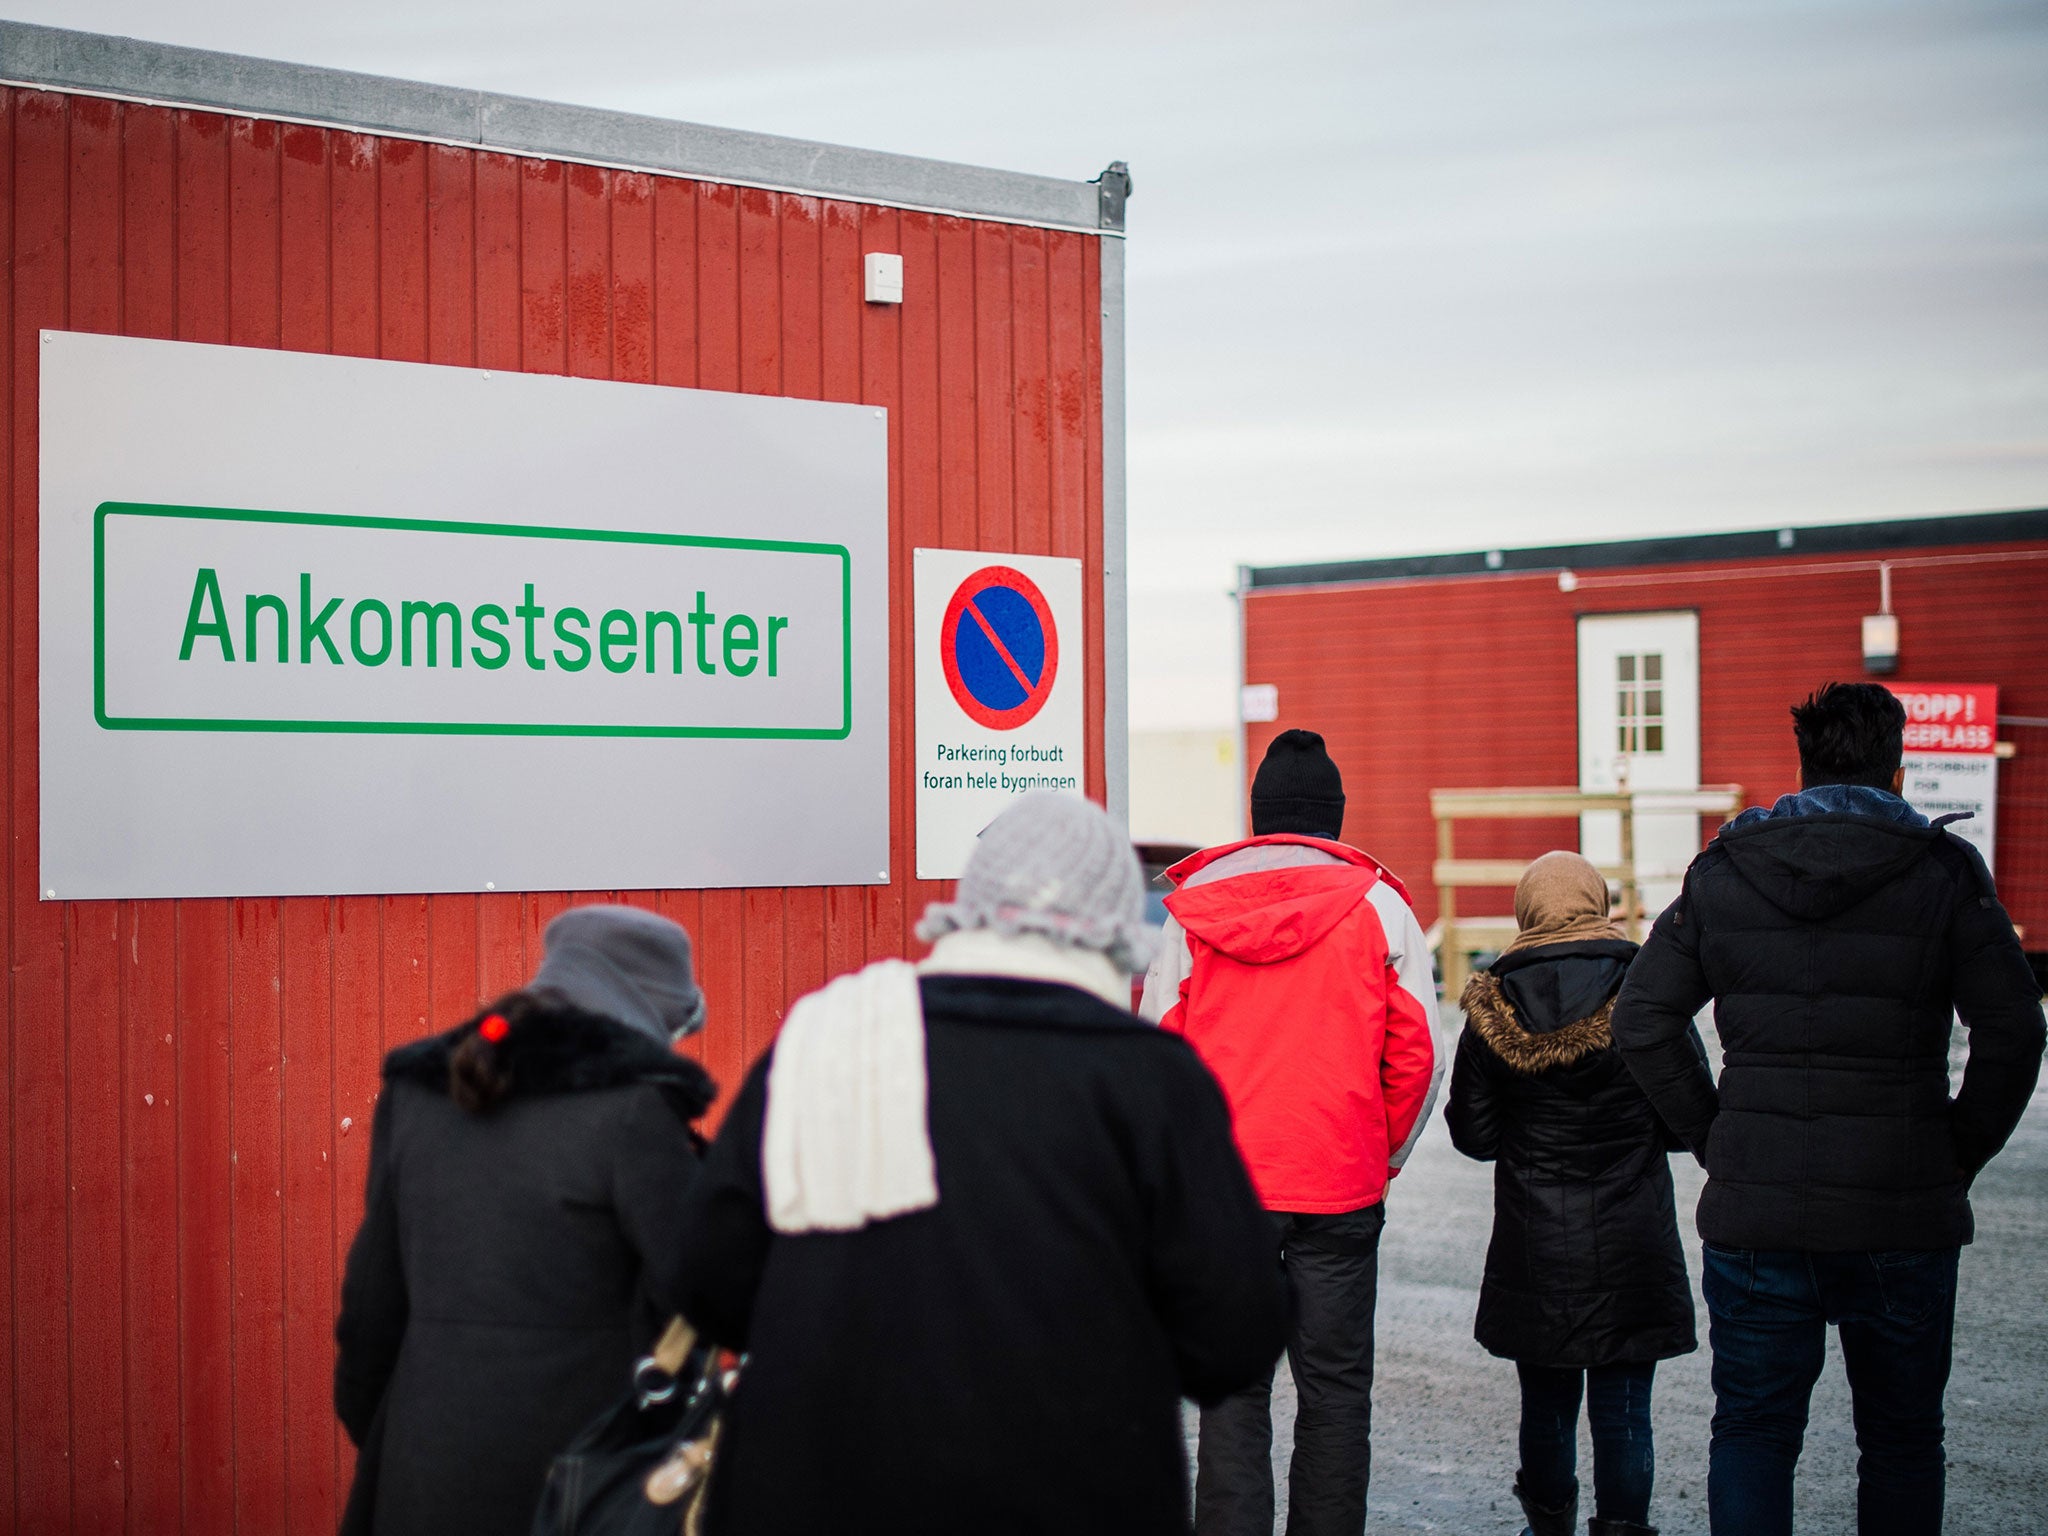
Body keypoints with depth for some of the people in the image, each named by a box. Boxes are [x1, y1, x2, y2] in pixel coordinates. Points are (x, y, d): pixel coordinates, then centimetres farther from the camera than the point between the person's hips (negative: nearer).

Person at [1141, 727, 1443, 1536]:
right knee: (1334, 1387, 9)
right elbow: (1417, 1054, 0)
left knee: (1231, 1389, 7)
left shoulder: (1192, 912, 2)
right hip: (1341, 1191, 0)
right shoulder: (1378, 907, 0)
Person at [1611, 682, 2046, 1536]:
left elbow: (1640, 1024, 1)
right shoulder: (1943, 872, -3)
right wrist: (1958, 1157, 2)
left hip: (1755, 1209, 1)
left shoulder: (1722, 871, 3)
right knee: (1900, 1441, 13)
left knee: (1752, 1433, 11)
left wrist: (1712, 1137, 7)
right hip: (1902, 1212, -1)